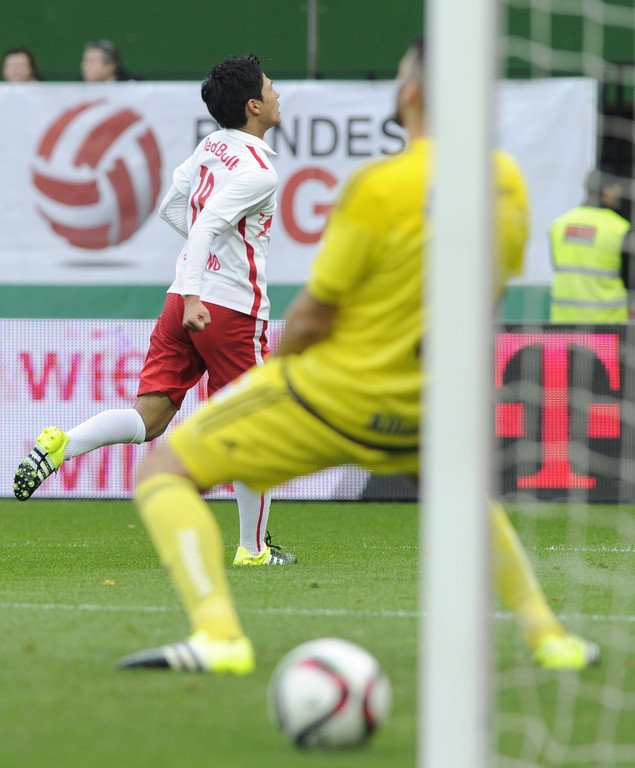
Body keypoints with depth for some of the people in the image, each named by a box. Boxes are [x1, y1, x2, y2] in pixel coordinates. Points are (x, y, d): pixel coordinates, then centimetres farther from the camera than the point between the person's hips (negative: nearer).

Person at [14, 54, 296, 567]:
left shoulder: (212, 146, 10)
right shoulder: (258, 172, -14)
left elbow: (171, 207, 21)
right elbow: (207, 226, -25)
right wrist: (195, 296, -30)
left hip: (185, 298, 7)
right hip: (232, 308, -7)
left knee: (149, 418, 3)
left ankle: (60, 445, -20)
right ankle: (254, 548, 14)